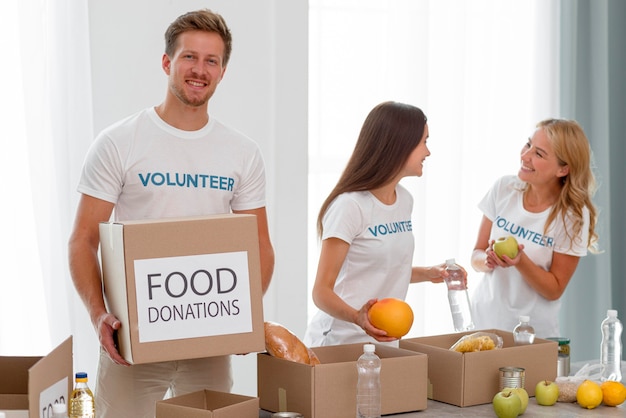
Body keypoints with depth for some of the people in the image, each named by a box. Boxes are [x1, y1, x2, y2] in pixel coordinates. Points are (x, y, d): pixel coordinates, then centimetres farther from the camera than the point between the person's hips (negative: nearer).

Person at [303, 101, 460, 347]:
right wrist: (357, 317, -34)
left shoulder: (405, 200, 8)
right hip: (342, 340, -7)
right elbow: (322, 291, -18)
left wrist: (428, 274, 9)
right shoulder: (350, 206, -16)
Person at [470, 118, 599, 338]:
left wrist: (520, 261, -26)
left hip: (534, 332, -2)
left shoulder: (574, 216, -15)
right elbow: (476, 256, 0)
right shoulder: (504, 188, -6)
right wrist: (488, 259, -22)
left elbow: (554, 290, -10)